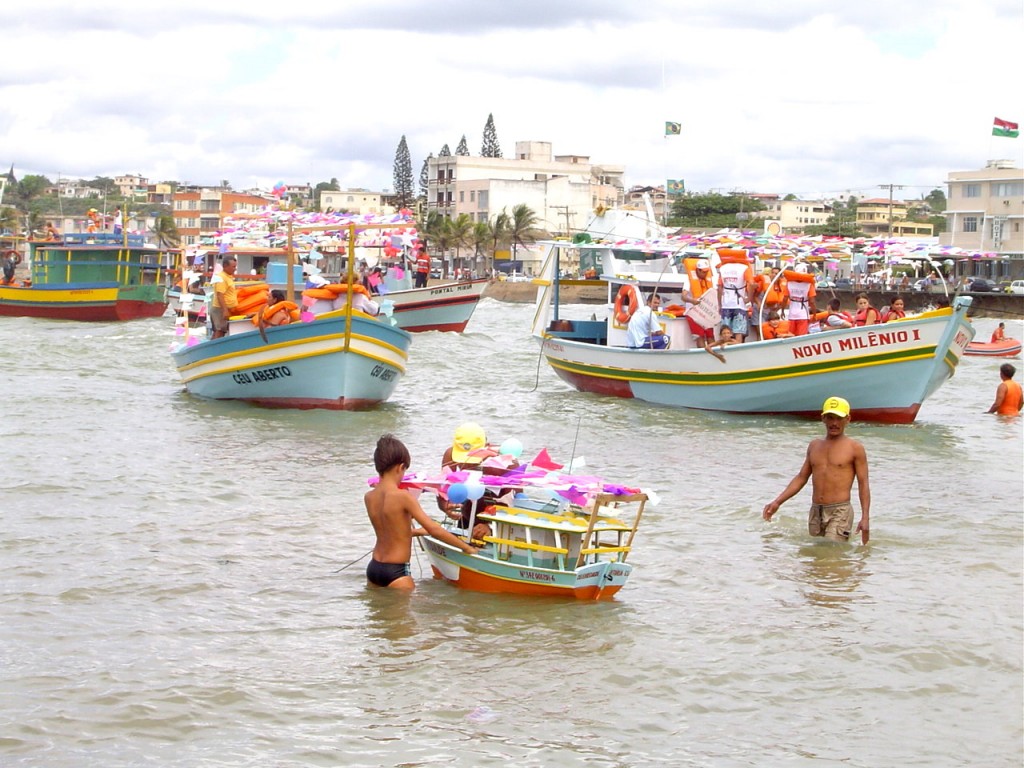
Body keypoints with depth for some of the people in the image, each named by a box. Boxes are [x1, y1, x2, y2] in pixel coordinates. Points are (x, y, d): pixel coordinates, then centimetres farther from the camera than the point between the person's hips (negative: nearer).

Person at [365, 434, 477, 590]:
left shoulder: (369, 498, 3)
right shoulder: (403, 497, -17)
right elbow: (433, 529, -16)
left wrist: (416, 532, 32)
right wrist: (466, 547, -8)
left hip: (374, 567, 7)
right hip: (396, 572, -7)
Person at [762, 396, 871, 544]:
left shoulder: (855, 448, 0)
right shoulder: (814, 446, 15)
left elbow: (863, 484, -2)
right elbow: (801, 478, 19)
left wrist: (864, 518, -12)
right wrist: (777, 502, 11)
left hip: (840, 512, -6)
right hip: (816, 512, 6)